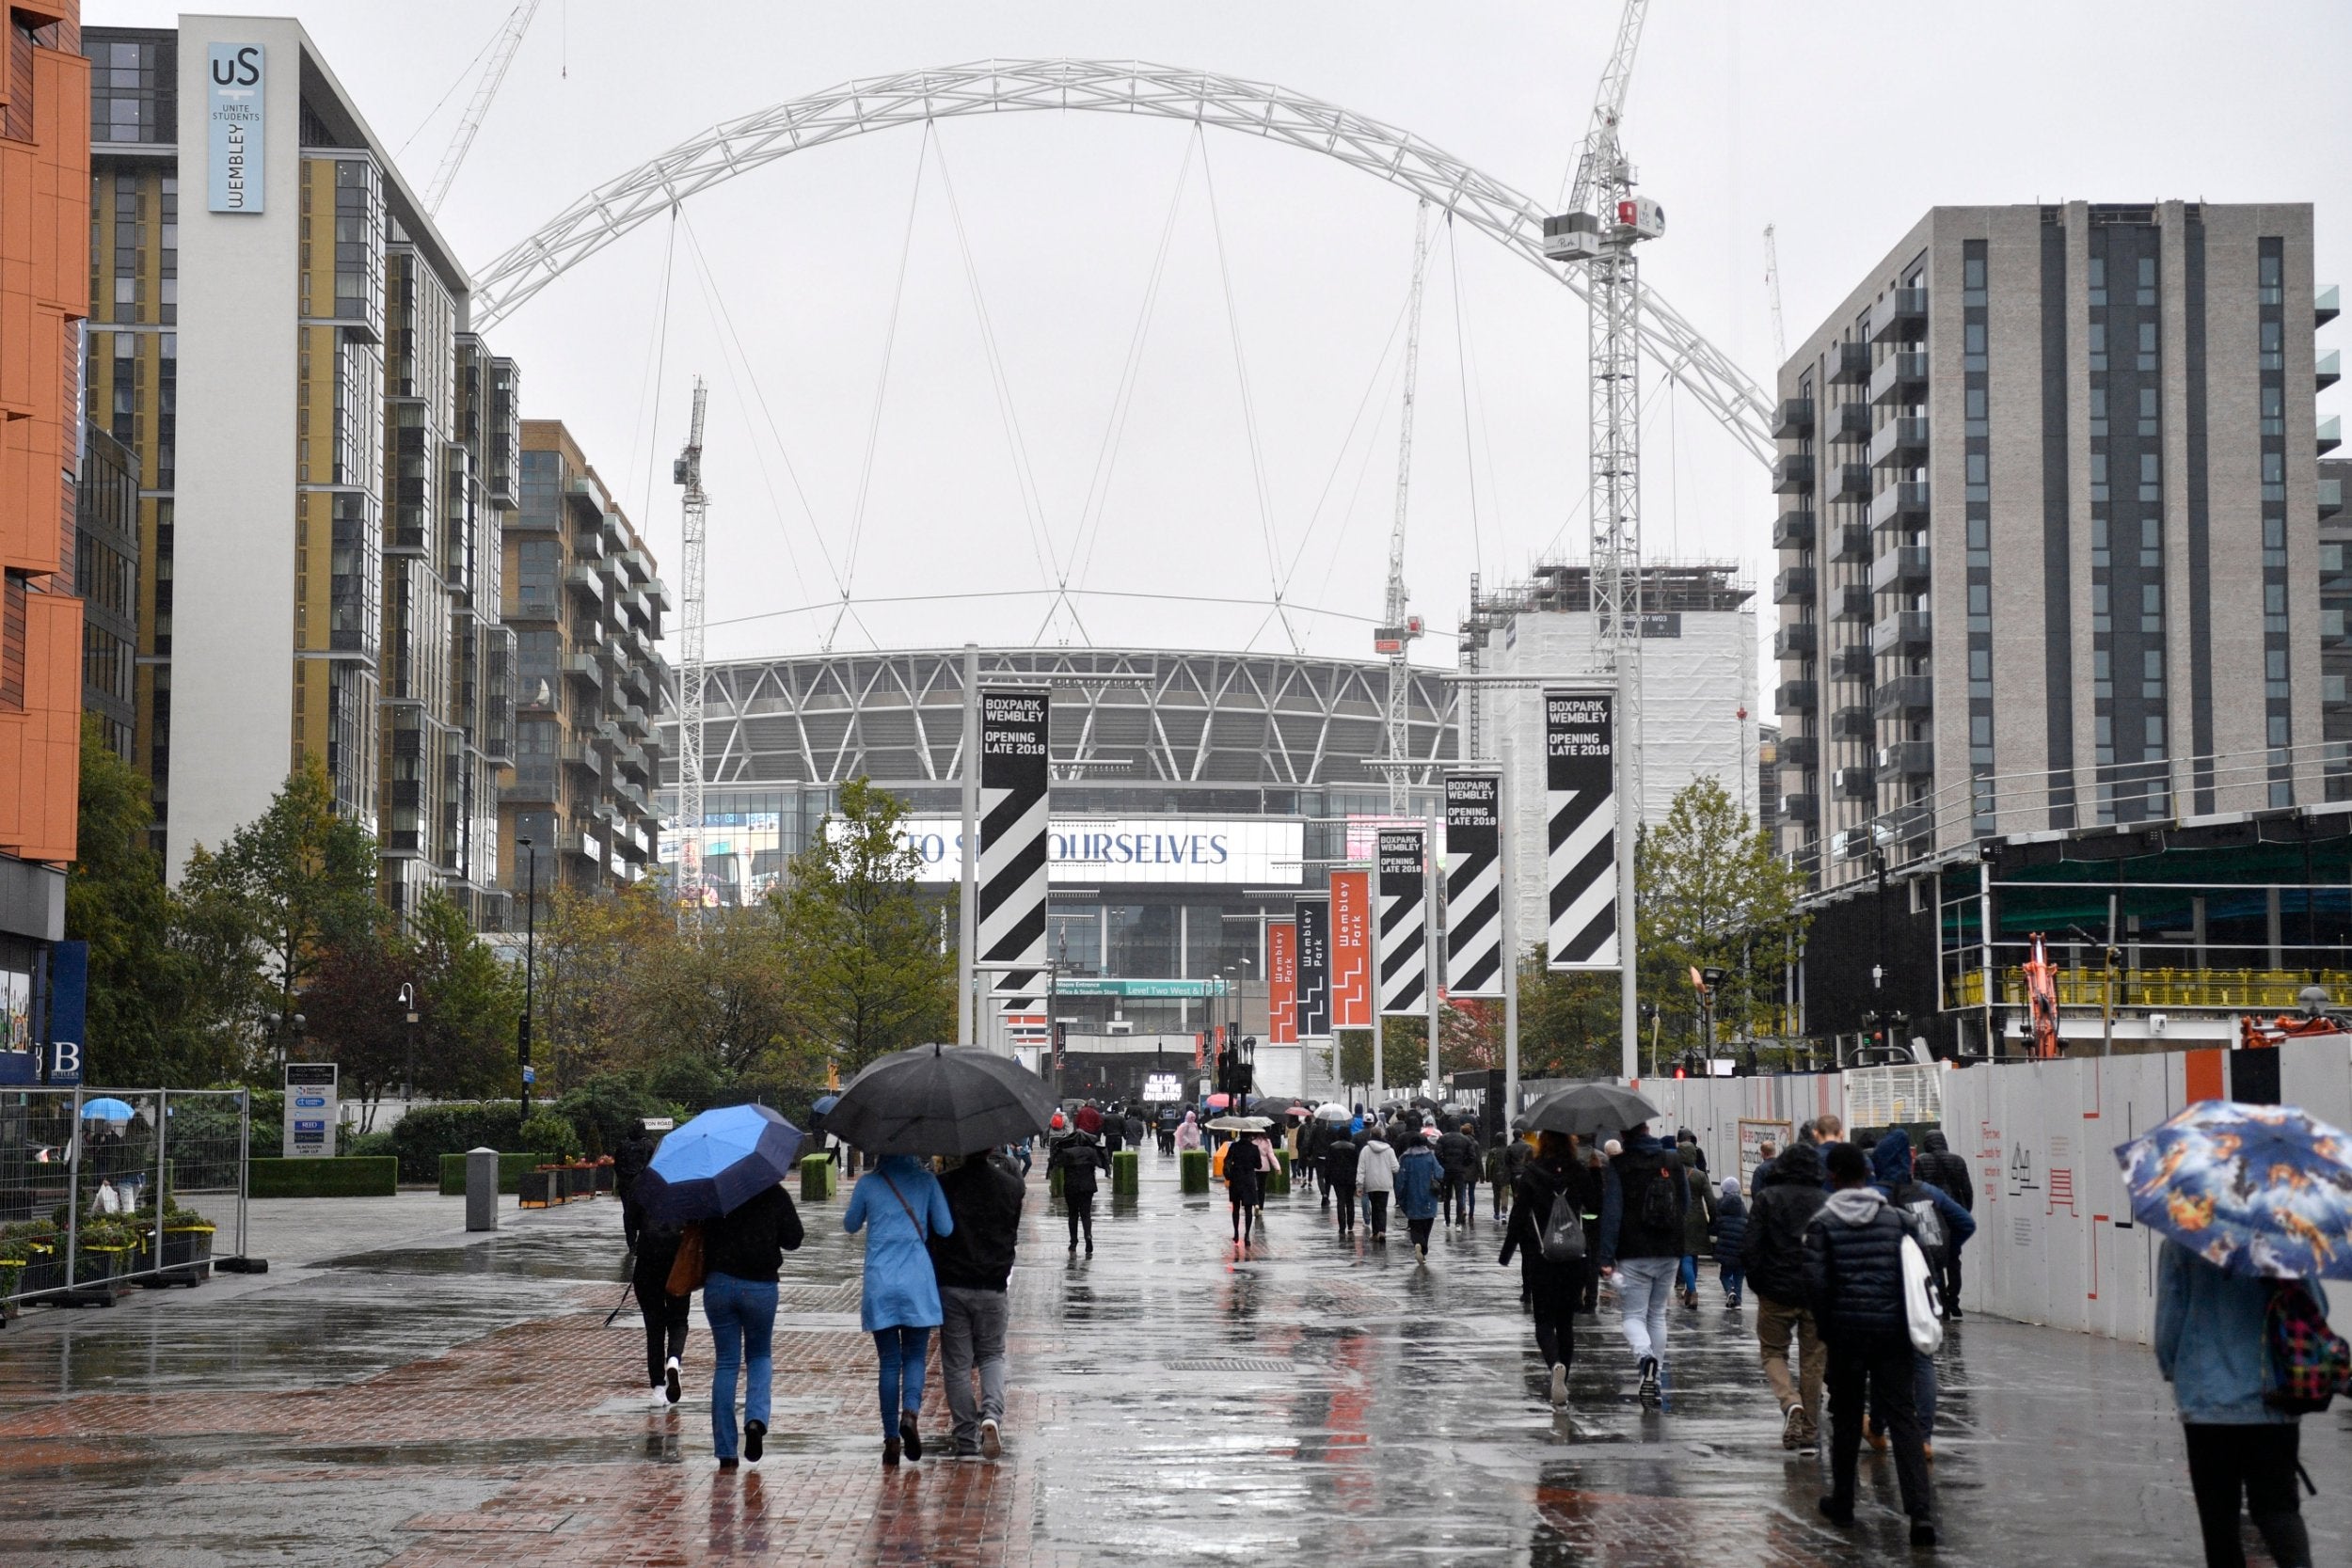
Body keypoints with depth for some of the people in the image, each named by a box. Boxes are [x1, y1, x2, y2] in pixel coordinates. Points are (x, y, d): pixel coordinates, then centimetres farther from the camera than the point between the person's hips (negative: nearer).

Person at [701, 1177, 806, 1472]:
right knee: (759, 1355, 20)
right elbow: (793, 1240, 2)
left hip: (718, 1284, 1)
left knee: (725, 1363, 8)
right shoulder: (776, 1196, -3)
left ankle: (725, 1450, 4)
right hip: (760, 1286, 0)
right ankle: (756, 1418, -8)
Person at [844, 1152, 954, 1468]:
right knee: (914, 1356, 8)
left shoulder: (868, 1184, 2)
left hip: (879, 1285, 1)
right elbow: (946, 1229, 2)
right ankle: (911, 1412, -19)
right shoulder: (926, 1181, 0)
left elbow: (851, 1225, 17)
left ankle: (892, 1439, 3)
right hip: (918, 1284, -1)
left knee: (888, 1361, 6)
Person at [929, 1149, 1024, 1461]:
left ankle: (966, 1437, 8)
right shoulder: (1011, 1186, -4)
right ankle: (992, 1414, -10)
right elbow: (1014, 1236, 8)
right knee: (992, 1355, 16)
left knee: (956, 1363, 7)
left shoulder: (943, 1185, -9)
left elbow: (930, 1235, -2)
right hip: (993, 1286, 1)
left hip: (951, 1286, -1)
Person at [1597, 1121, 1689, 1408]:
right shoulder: (1673, 1161, 7)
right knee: (1658, 1314, 16)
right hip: (1668, 1253, 4)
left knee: (1631, 1315, 2)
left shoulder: (1617, 1166, -8)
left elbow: (1611, 1212, -12)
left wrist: (1606, 1257, -10)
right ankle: (1656, 1379, 16)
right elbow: (1686, 1206, 13)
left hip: (1633, 1255, -4)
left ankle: (1646, 1356, -28)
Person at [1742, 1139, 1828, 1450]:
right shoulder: (1827, 1203, 1)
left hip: (1777, 1293, -2)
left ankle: (1791, 1402, -14)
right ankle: (1809, 1429, 13)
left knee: (1773, 1351, 13)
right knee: (1813, 1359, 11)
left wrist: (1755, 1281, 4)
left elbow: (1749, 1246, -9)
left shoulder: (1768, 1198, -5)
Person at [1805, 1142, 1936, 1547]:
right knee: (1902, 1416, 0)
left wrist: (1826, 1325, 5)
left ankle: (1842, 1502, 24)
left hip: (1846, 1331, -1)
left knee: (1846, 1416, 14)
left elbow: (1815, 1282, -10)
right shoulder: (1898, 1219, 3)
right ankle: (1920, 1509, -13)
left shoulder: (1823, 1223, -5)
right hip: (1894, 1331, 1)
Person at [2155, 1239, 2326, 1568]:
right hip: (2273, 1402, 1)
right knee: (2278, 1505, 6)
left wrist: (2170, 1369, 16)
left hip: (2207, 1401, -1)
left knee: (2219, 1515, 10)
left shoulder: (2179, 1244, -7)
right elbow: (2316, 1310, -2)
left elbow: (2168, 1320, -1)